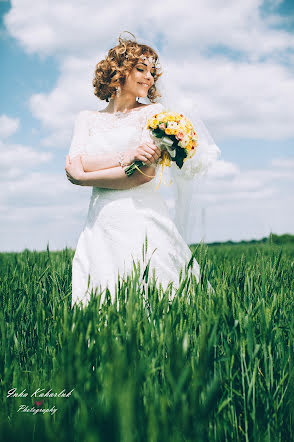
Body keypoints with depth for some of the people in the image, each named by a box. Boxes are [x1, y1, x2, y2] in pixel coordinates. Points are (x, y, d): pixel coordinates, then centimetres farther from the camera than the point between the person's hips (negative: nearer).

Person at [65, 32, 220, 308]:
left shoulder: (152, 112, 7)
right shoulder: (87, 118, 16)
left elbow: (146, 173, -6)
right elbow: (76, 168, 1)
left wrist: (85, 175, -4)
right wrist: (125, 157, -12)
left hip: (142, 219, -2)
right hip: (100, 225, 3)